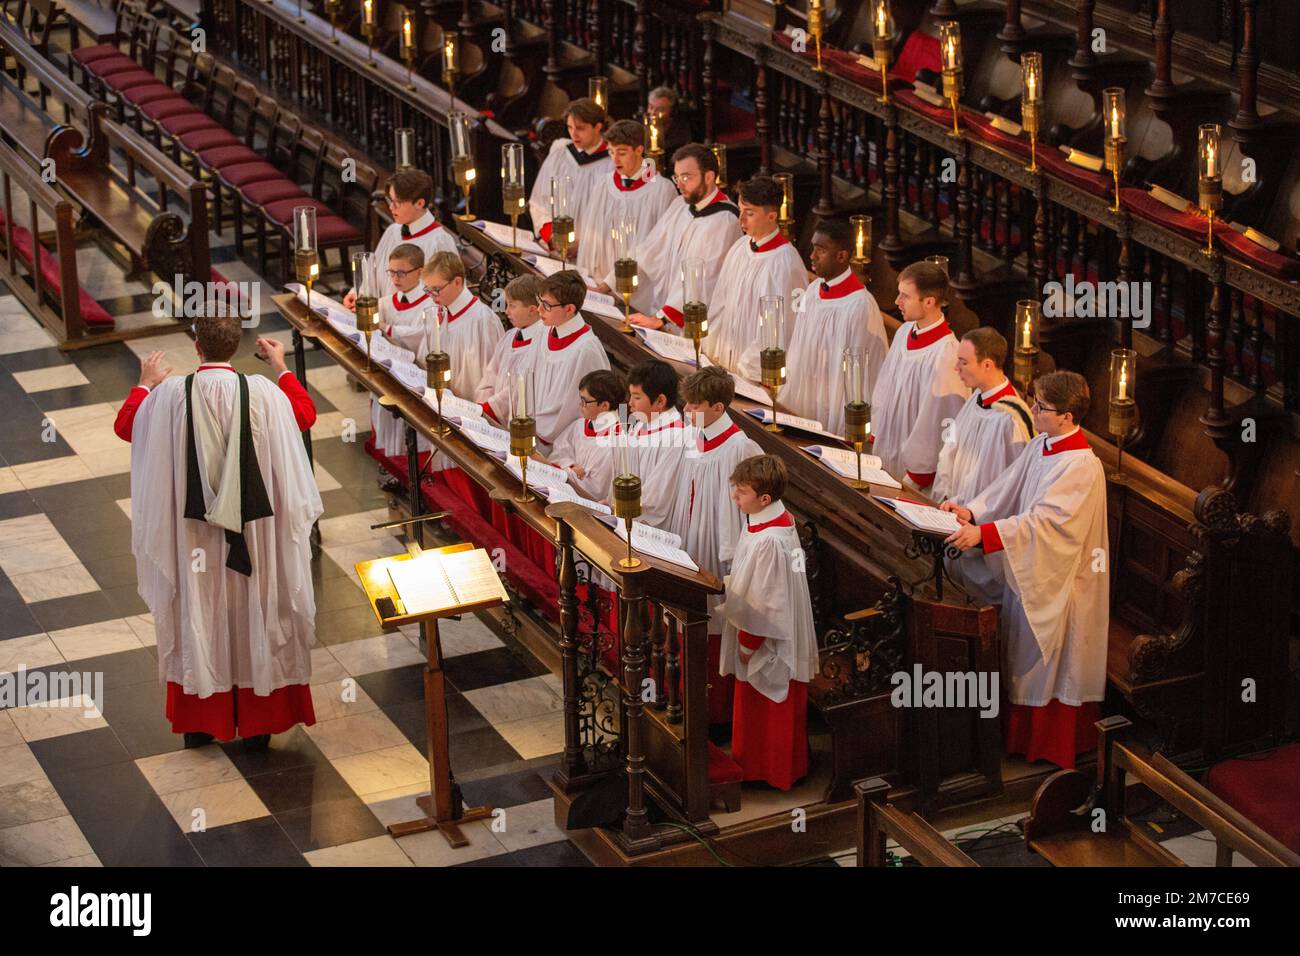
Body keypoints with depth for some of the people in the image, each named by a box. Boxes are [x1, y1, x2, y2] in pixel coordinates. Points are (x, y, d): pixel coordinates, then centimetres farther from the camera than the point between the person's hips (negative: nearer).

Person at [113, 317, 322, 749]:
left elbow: (125, 425, 5)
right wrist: (282, 369, 18)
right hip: (253, 530, 0)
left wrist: (145, 384, 22)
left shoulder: (170, 395, -14)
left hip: (191, 530, 0)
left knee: (198, 618, 15)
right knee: (253, 616, 14)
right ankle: (258, 724, 23)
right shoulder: (263, 393, -15)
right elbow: (305, 416, 5)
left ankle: (199, 721, 26)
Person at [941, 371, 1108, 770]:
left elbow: (1044, 520, -34)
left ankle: (1056, 747, 22)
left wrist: (982, 534, -40)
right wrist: (971, 511, -14)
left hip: (1058, 581, -9)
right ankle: (1023, 734, 35)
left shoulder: (1081, 467, -26)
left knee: (1053, 662, 6)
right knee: (1025, 655, 20)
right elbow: (1007, 489, 4)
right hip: (1027, 571, 9)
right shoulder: (1039, 447, 2)